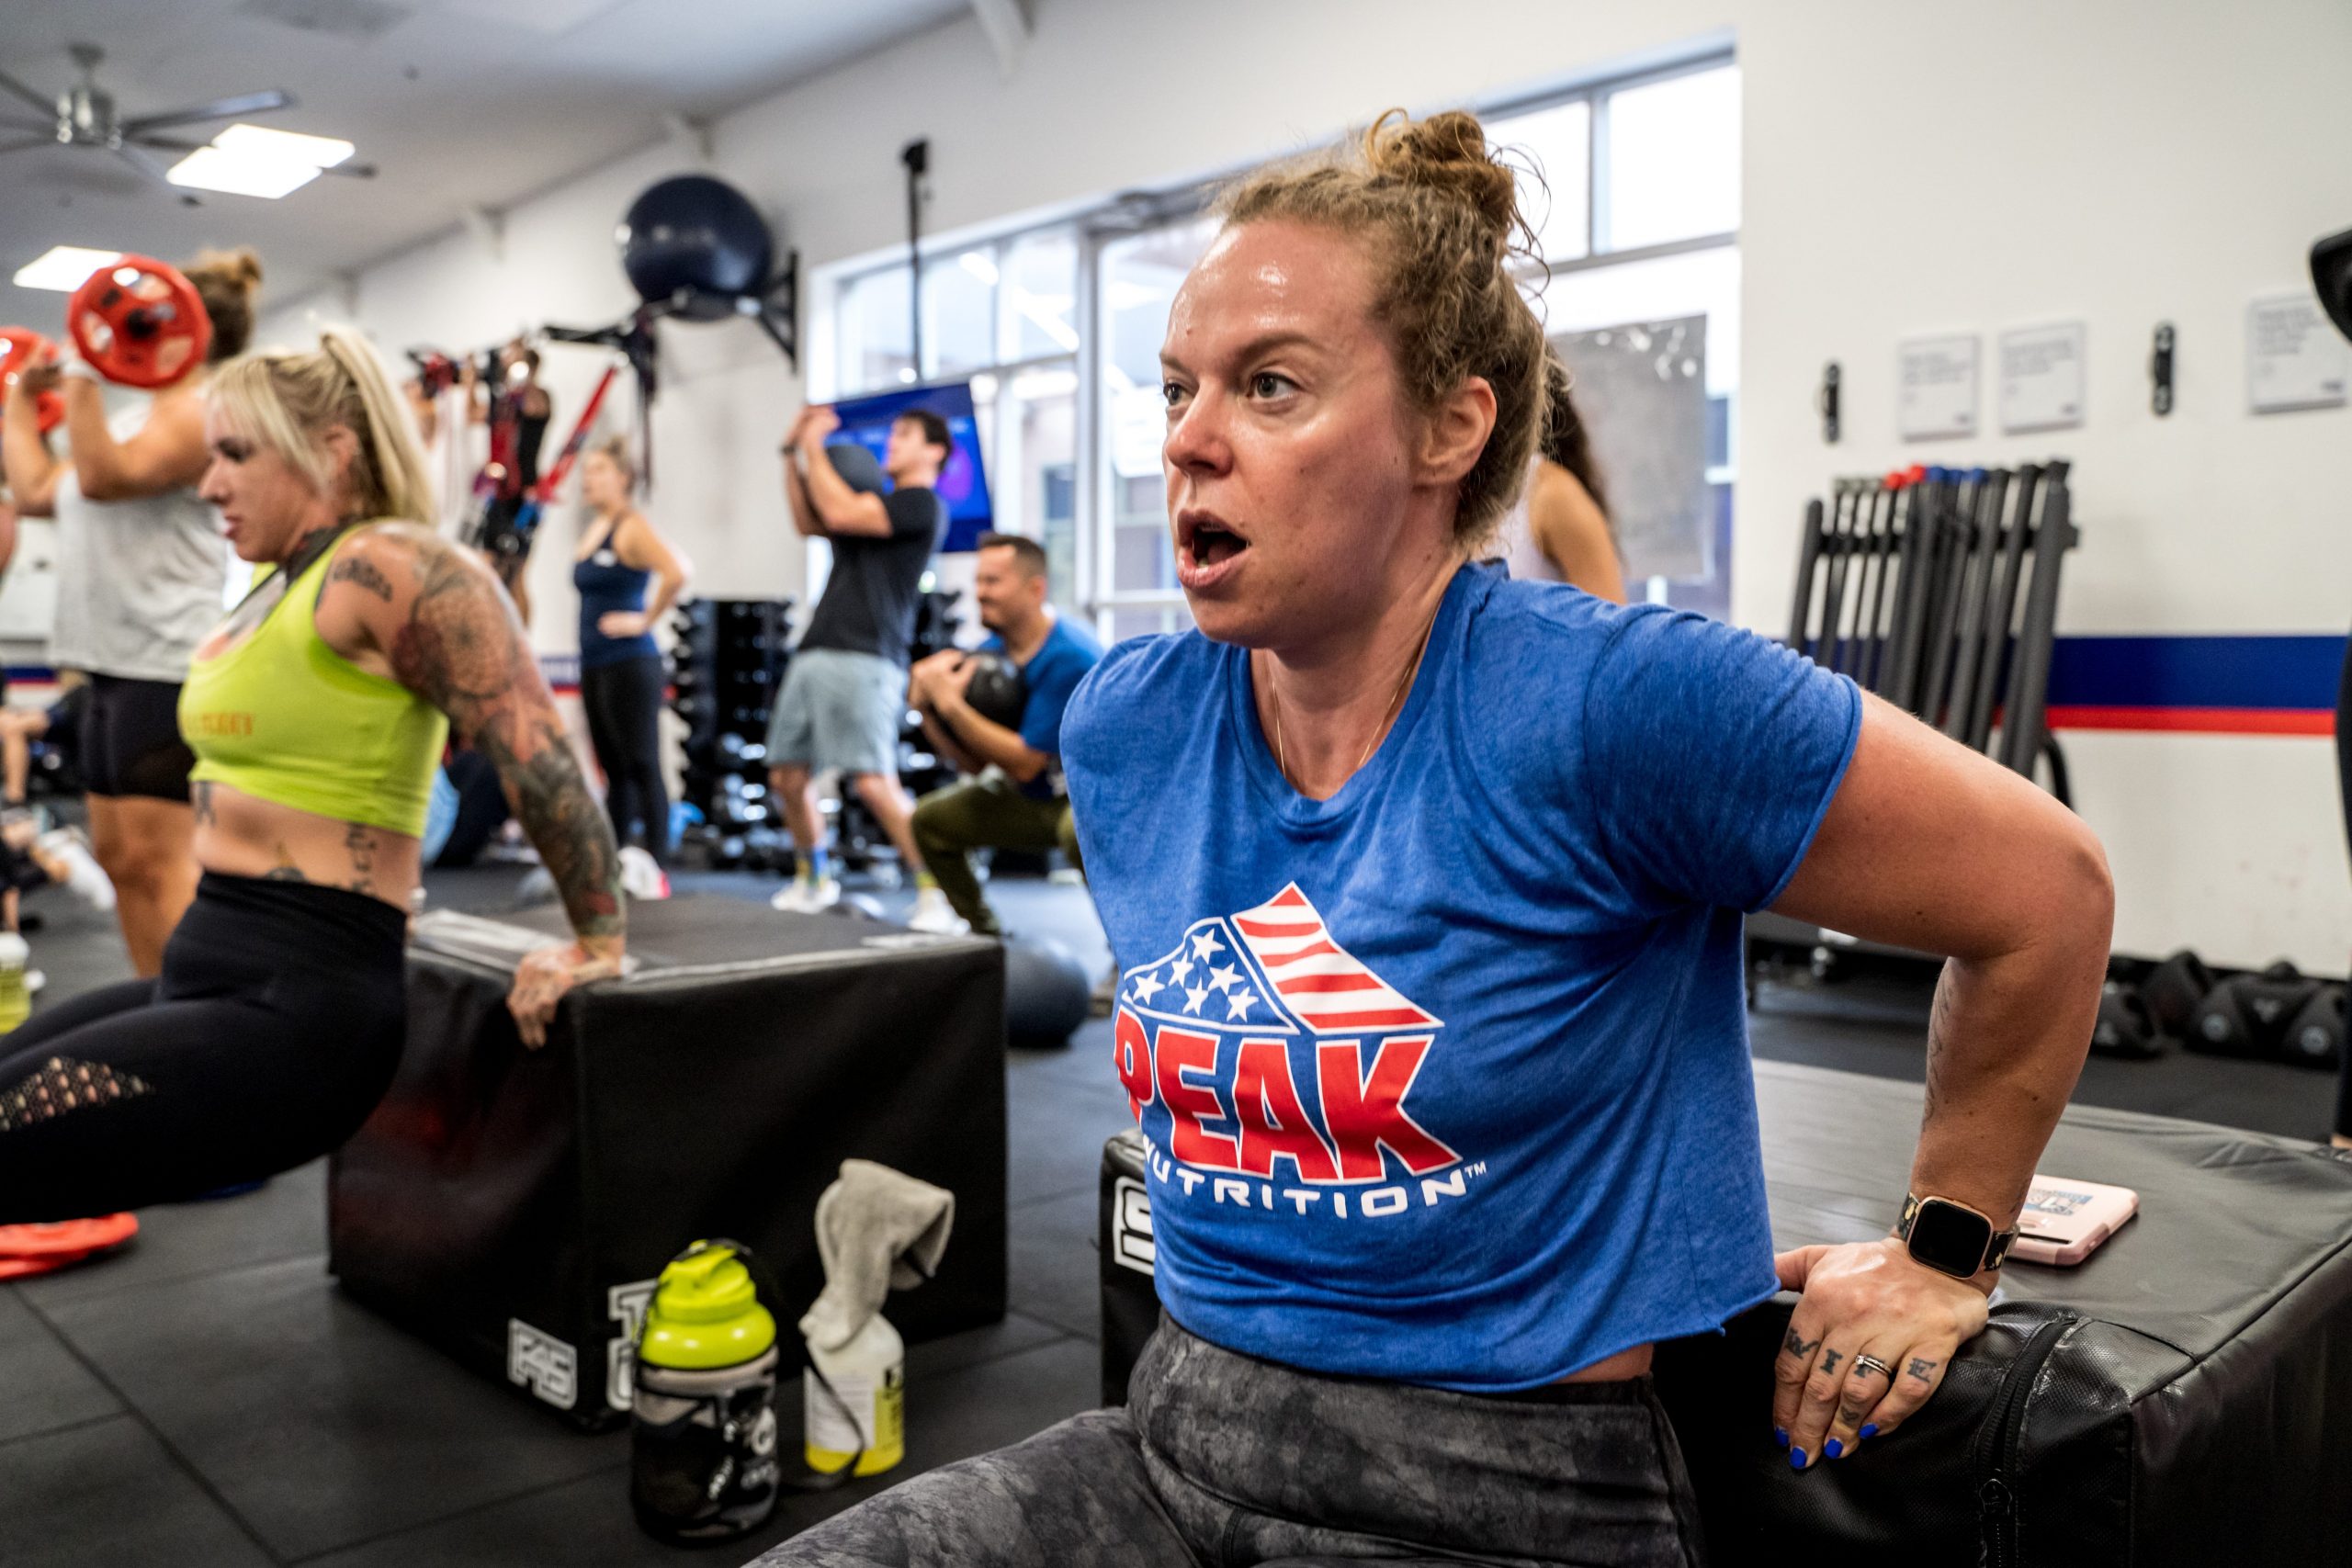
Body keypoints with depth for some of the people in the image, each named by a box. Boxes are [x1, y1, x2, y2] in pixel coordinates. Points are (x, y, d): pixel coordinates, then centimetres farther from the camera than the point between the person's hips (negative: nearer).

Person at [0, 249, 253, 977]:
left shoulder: (198, 408, -8)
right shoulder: (142, 417, 22)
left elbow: (103, 476, -23)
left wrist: (83, 375, -20)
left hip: (166, 662, -10)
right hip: (118, 662, 10)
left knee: (156, 861, -12)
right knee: (119, 855, 11)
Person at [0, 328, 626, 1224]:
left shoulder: (384, 569, -15)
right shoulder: (281, 584, 15)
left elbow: (535, 754, -20)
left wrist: (599, 943, -15)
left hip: (294, 1014, -10)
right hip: (205, 973, 10)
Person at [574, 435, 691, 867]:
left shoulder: (631, 528, -10)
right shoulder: (590, 530, 15)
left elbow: (677, 573, -27)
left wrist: (644, 620, -19)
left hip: (629, 665, -9)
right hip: (594, 666, 9)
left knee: (643, 769, -7)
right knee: (614, 771, 13)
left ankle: (656, 869, -5)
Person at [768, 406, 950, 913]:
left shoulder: (922, 504, -2)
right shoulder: (877, 502, 27)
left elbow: (841, 513, -12)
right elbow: (810, 523, 22)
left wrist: (815, 447, -2)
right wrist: (793, 454, 16)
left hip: (864, 660, -9)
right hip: (816, 653, 9)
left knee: (873, 782, -19)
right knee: (788, 775, 11)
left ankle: (936, 890, -12)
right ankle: (813, 878, 28)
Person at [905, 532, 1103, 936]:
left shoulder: (1070, 658, -26)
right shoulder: (991, 652, -3)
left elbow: (1024, 762, -26)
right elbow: (976, 763, -1)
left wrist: (951, 704, -28)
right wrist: (927, 710, -16)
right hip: (1037, 794, 8)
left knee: (1081, 830, -40)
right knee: (930, 818, 3)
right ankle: (985, 938, 19)